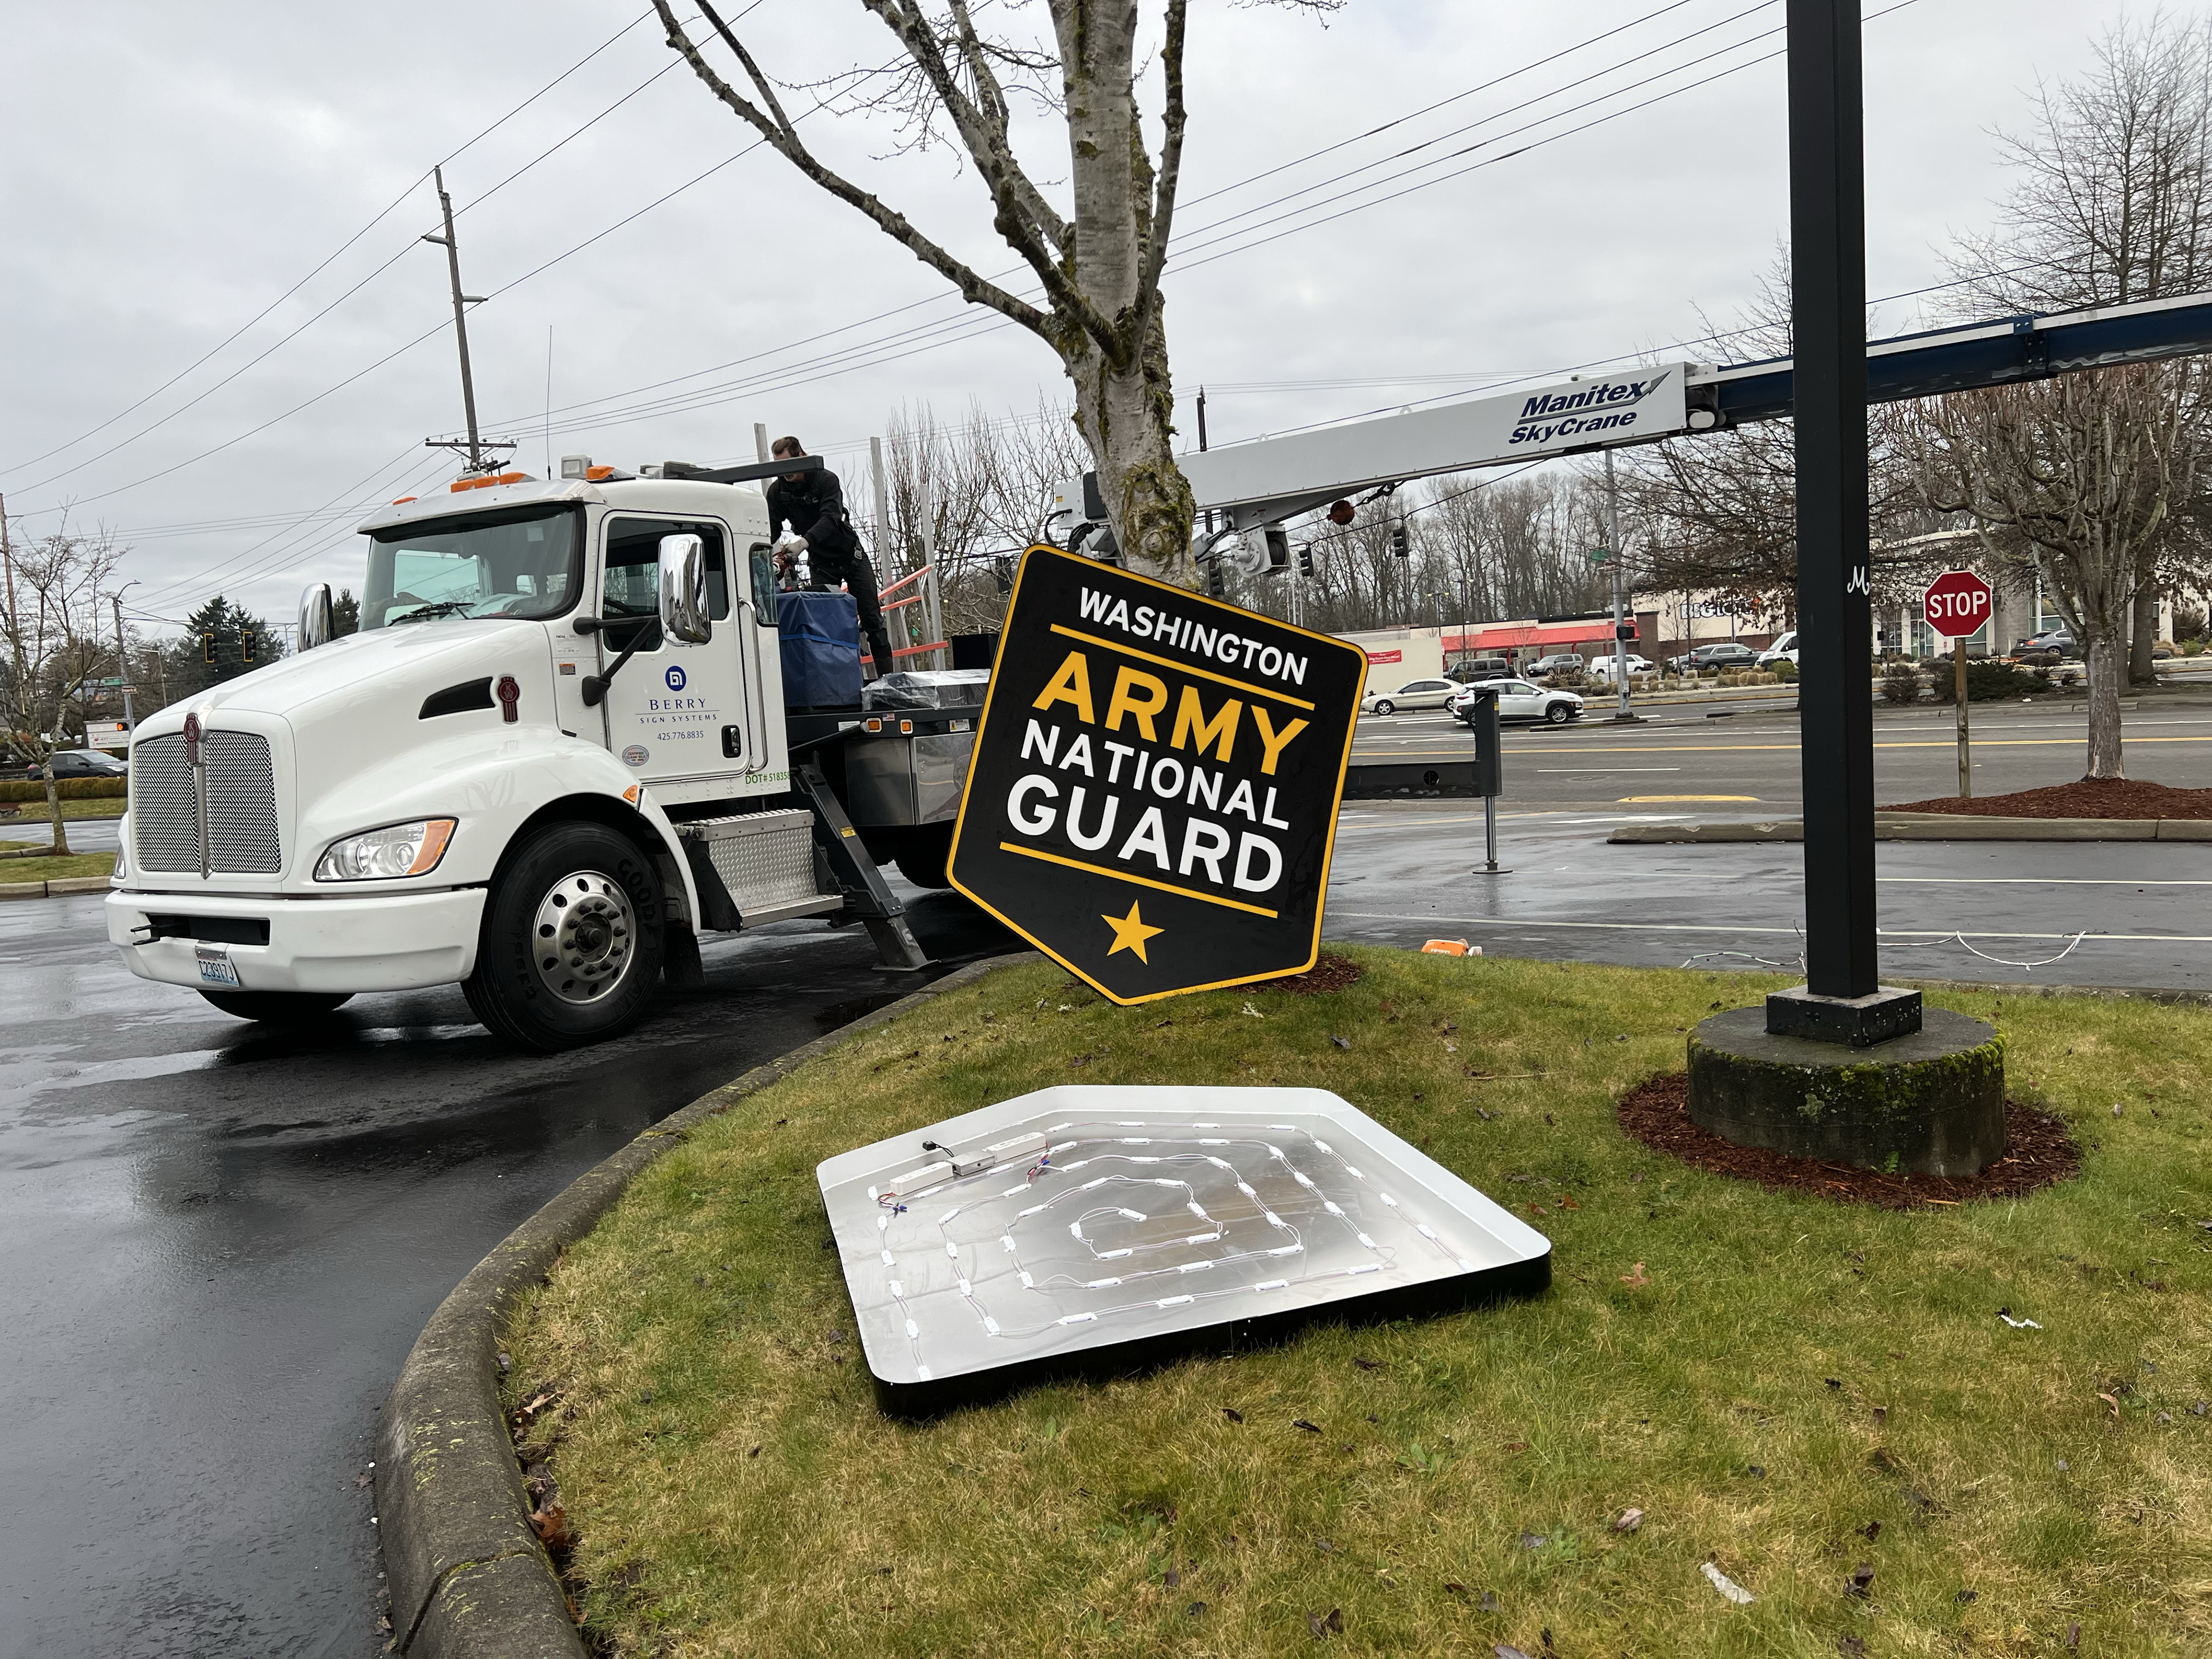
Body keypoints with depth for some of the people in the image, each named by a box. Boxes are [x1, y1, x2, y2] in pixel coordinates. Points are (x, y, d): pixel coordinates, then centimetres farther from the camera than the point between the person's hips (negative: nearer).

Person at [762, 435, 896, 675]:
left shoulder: (826, 480, -20)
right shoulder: (777, 491, -7)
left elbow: (830, 518, -35)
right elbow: (771, 531, -9)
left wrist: (804, 542, -51)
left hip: (851, 555, -3)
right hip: (820, 562, 3)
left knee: (872, 619, -2)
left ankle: (887, 677, 4)